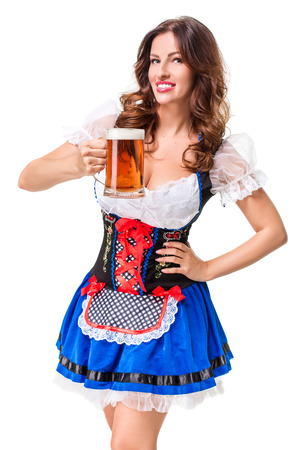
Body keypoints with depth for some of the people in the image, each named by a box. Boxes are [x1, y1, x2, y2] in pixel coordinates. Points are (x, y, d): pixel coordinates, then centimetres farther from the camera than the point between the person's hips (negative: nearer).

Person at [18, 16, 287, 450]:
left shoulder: (220, 154, -7)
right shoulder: (115, 126, -5)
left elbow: (274, 231, 3)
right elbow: (27, 179, -6)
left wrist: (207, 269, -4)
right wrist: (77, 166, -26)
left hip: (167, 312, -3)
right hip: (104, 300, 3)